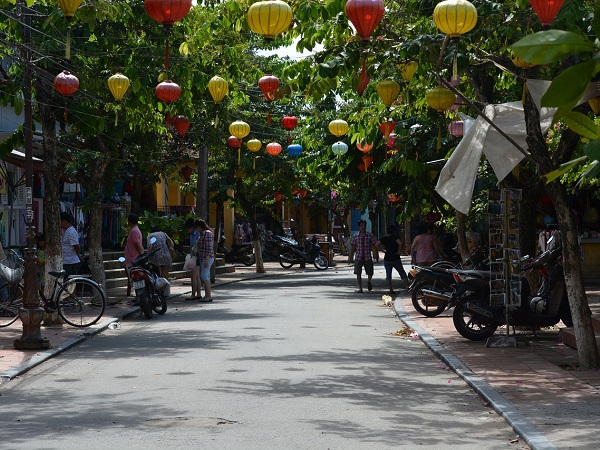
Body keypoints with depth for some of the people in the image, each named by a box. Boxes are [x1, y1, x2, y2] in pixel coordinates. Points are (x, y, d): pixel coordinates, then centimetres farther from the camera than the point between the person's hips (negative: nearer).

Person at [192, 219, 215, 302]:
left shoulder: (207, 233, -14)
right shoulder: (202, 234, 17)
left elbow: (209, 248, -20)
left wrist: (206, 260, -23)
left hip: (207, 258, -10)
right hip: (202, 258, 10)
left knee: (204, 276, -12)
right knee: (205, 277, 9)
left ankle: (209, 296, -12)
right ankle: (207, 295, 11)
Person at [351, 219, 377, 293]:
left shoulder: (370, 235, 2)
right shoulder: (355, 236, 4)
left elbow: (374, 245, 4)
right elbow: (353, 247, 9)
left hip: (368, 257, 0)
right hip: (358, 257, 0)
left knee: (370, 273, 2)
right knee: (358, 273, -5)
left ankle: (368, 281, 35)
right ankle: (360, 288, 3)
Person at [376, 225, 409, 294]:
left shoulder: (384, 238, 4)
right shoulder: (395, 237, -9)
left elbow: (376, 245, -2)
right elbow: (400, 243, -28)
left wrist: (383, 250, 2)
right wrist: (399, 251, -15)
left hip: (387, 259, 3)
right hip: (396, 259, -3)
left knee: (388, 275, 7)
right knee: (402, 273, 9)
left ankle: (391, 290, 3)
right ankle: (406, 285, 4)